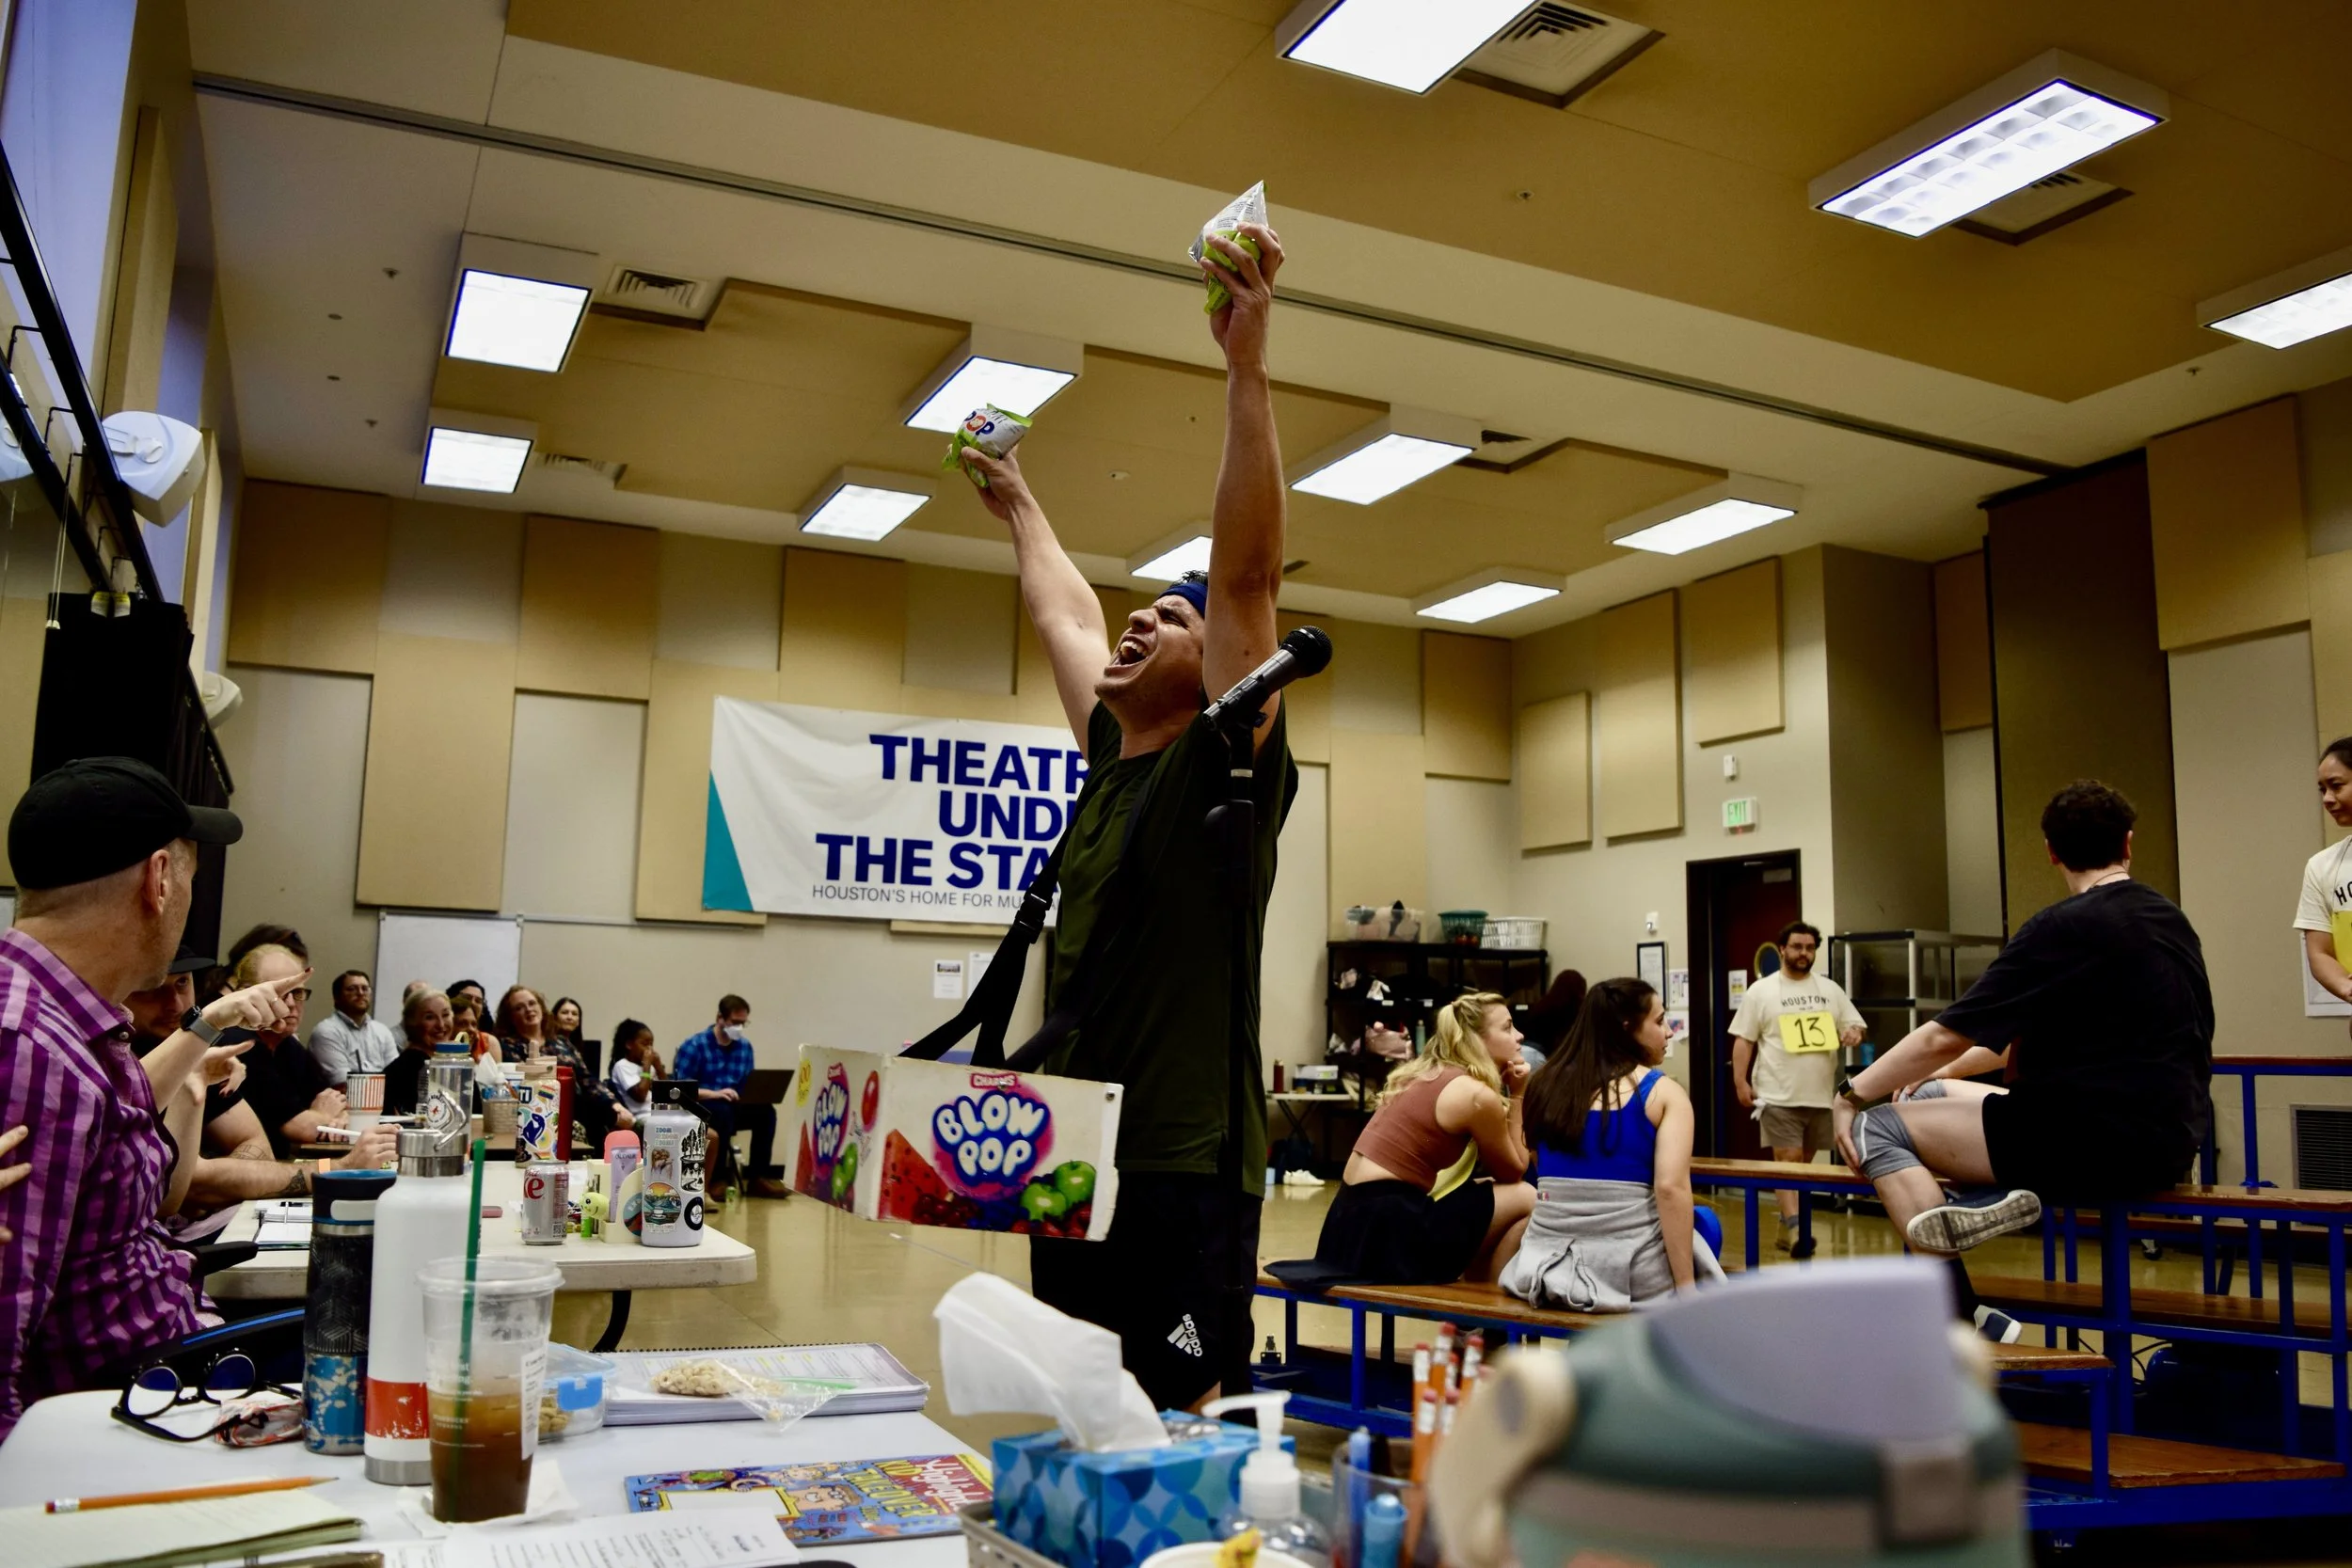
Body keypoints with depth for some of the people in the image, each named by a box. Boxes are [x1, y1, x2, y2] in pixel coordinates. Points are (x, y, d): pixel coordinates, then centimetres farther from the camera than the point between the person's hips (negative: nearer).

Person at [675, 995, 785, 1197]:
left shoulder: (745, 1046, 8)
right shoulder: (694, 1045, -8)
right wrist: (715, 1094, -27)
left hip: (733, 1107, 5)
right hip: (700, 1109, -5)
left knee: (765, 1111, -22)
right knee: (723, 1111, -37)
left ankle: (758, 1178, -19)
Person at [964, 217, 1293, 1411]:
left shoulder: (1229, 764, -6)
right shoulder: (1114, 759, 14)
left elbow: (1247, 572, -18)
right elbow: (1064, 615, 29)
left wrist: (1247, 363, -23)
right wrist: (1016, 507, 42)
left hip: (1182, 1169, -8)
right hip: (1076, 1156, 8)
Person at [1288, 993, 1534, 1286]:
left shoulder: (1425, 1074, 15)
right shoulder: (1477, 1094, -10)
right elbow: (1513, 1171, 5)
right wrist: (1516, 1096, 6)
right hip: (1388, 1228, -9)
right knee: (1524, 1199, 0)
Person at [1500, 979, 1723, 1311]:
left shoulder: (1547, 1083, 10)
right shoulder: (1663, 1092, -4)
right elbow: (1671, 1188, -17)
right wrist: (1687, 1290, -17)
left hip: (1552, 1267, 5)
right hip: (1631, 1272, -5)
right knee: (1704, 1222, 28)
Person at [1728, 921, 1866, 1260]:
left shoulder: (1831, 990, 10)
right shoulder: (1761, 991, -1)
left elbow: (1855, 1025, 13)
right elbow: (1743, 1040, -2)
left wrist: (1854, 1034, -12)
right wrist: (1741, 1083, -8)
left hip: (1820, 1095, 5)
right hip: (1779, 1096, -4)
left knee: (1804, 1163, 12)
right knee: (1787, 1161, -11)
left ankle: (1785, 1228, 23)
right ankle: (1795, 1229, -15)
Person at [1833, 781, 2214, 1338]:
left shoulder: (2063, 927, -13)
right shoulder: (2170, 918, 13)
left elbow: (1946, 1037, -13)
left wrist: (1851, 1094, -3)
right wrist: (1948, 1072, 21)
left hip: (2099, 1142, -9)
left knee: (1878, 1126, -1)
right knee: (1932, 1095, 19)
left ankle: (1964, 1324, -12)